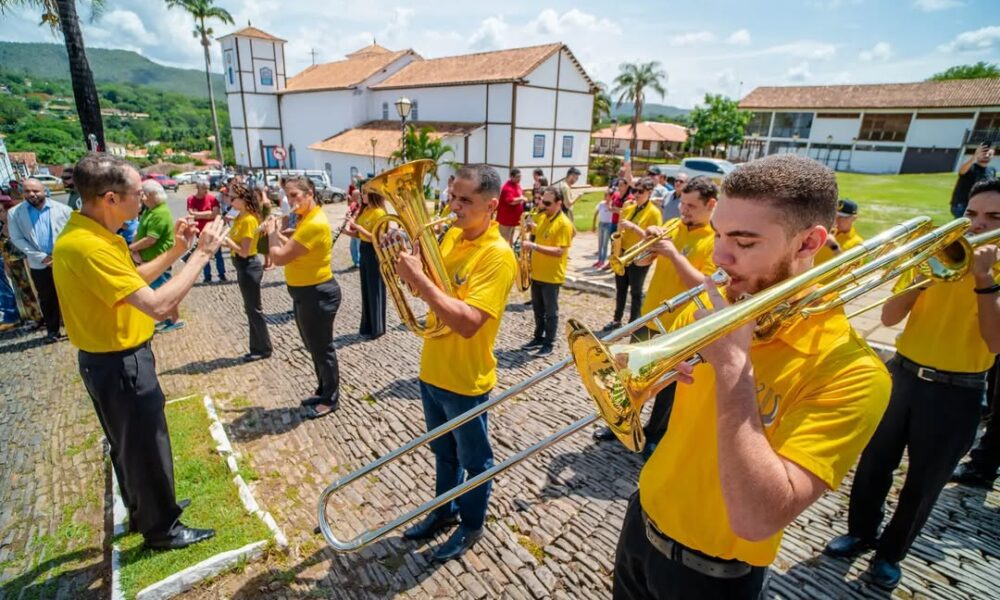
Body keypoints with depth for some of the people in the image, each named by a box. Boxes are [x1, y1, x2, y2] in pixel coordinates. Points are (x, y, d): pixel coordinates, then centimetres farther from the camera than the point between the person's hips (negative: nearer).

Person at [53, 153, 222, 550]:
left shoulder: (90, 234, 3)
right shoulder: (86, 245, -29)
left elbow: (133, 279, 15)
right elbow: (157, 305, -35)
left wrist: (176, 250, 2)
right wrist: (202, 254, -28)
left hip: (116, 359, 10)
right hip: (119, 364, -10)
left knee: (131, 445, 25)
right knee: (146, 447, 8)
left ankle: (146, 509, 44)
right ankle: (161, 528, 27)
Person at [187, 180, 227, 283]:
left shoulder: (212, 198, -6)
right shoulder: (191, 199, -4)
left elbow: (217, 213, -12)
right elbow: (192, 214, -14)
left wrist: (199, 215, -14)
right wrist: (209, 213, -13)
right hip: (201, 231, 1)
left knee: (218, 254, 3)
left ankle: (222, 274, 12)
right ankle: (207, 276, 15)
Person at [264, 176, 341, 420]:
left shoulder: (316, 223, -24)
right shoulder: (305, 220, 9)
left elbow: (279, 257, -24)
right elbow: (293, 248, 18)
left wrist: (271, 232, -9)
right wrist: (276, 233, 7)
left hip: (317, 294, -10)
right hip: (304, 293, 10)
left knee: (322, 348, 4)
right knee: (313, 346, 21)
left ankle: (331, 399, 21)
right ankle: (323, 392, 37)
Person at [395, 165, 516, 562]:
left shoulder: (498, 256, -23)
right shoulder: (451, 236, 2)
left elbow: (468, 323, -32)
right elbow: (433, 289, 9)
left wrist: (418, 279, -32)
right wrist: (410, 265, -10)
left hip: (465, 380, -7)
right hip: (431, 369, 7)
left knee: (473, 460, 17)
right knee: (443, 452, 26)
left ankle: (471, 525, 39)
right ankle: (444, 510, 48)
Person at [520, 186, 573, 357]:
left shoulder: (564, 224, -18)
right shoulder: (542, 217, 7)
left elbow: (559, 251, -26)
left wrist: (534, 246, -30)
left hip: (552, 276, -8)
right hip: (537, 273, 8)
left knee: (550, 312, 5)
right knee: (538, 309, 17)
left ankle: (549, 344, 17)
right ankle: (538, 338, 31)